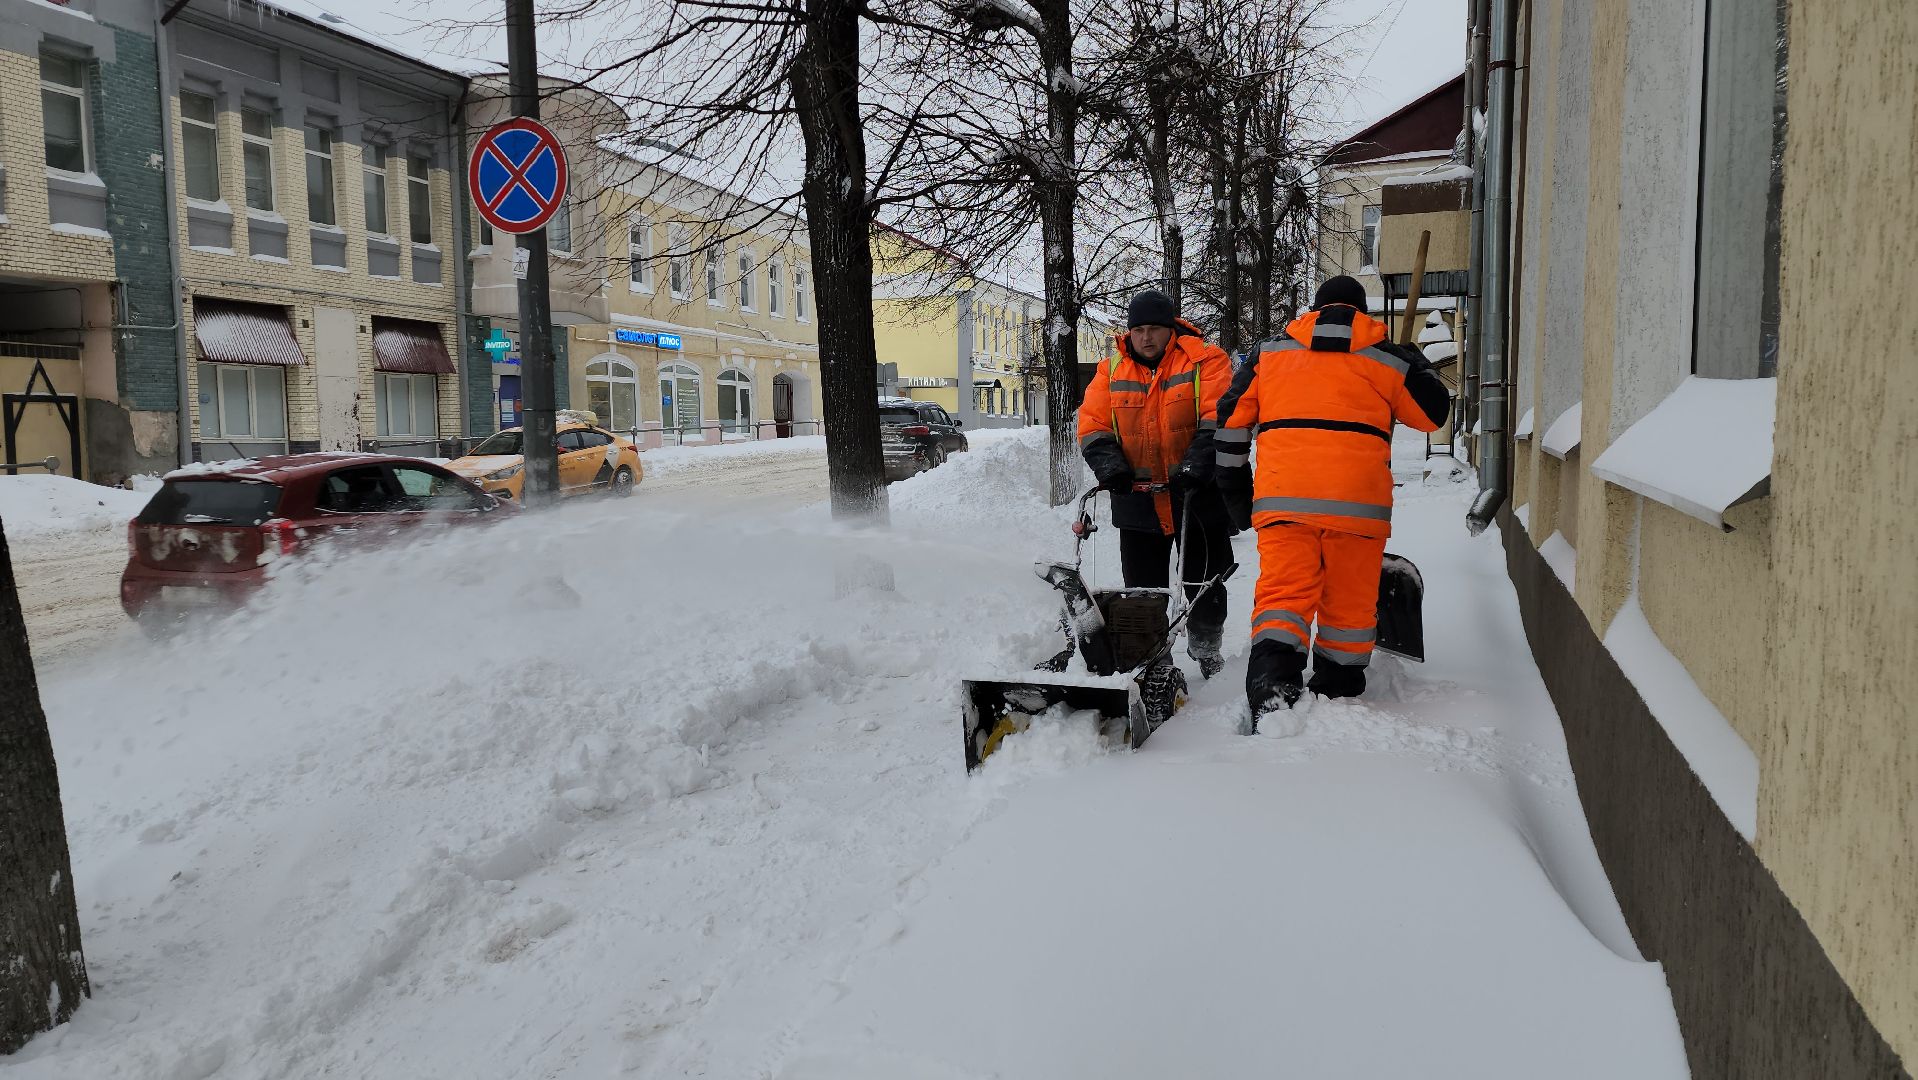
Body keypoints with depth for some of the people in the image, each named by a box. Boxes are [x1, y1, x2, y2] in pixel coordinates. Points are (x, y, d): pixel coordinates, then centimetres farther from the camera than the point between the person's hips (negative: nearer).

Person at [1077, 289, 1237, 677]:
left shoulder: (1205, 361, -4)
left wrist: (1196, 465, -28)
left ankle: (1205, 646, 31)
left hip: (1197, 496, -2)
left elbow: (1217, 418, -15)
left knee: (1204, 580, 9)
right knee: (1142, 587, 9)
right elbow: (1092, 425, 2)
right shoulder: (1112, 371, 7)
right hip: (1137, 497, 3)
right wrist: (1109, 466, -15)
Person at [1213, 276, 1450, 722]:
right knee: (1350, 599, 12)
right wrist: (1418, 366, 42)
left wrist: (1234, 489, 19)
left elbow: (1231, 420, 11)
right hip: (1358, 500, 0)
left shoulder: (1271, 353, 15)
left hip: (1282, 496, 0)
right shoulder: (1386, 358, 14)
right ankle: (1339, 691, 24)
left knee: (1283, 591, -5)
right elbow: (1433, 413, 25)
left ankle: (1271, 688, -25)